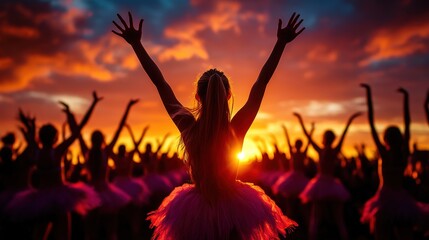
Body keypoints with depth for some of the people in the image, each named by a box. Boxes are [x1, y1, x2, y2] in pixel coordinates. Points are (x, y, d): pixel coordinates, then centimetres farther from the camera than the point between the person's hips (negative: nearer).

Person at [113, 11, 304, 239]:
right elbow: (261, 82, -14)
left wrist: (136, 43, -6)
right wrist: (281, 42, -8)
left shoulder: (189, 128, -18)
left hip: (195, 211, 1)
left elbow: (160, 82, -13)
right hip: (232, 207, -1)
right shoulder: (237, 128, -19)